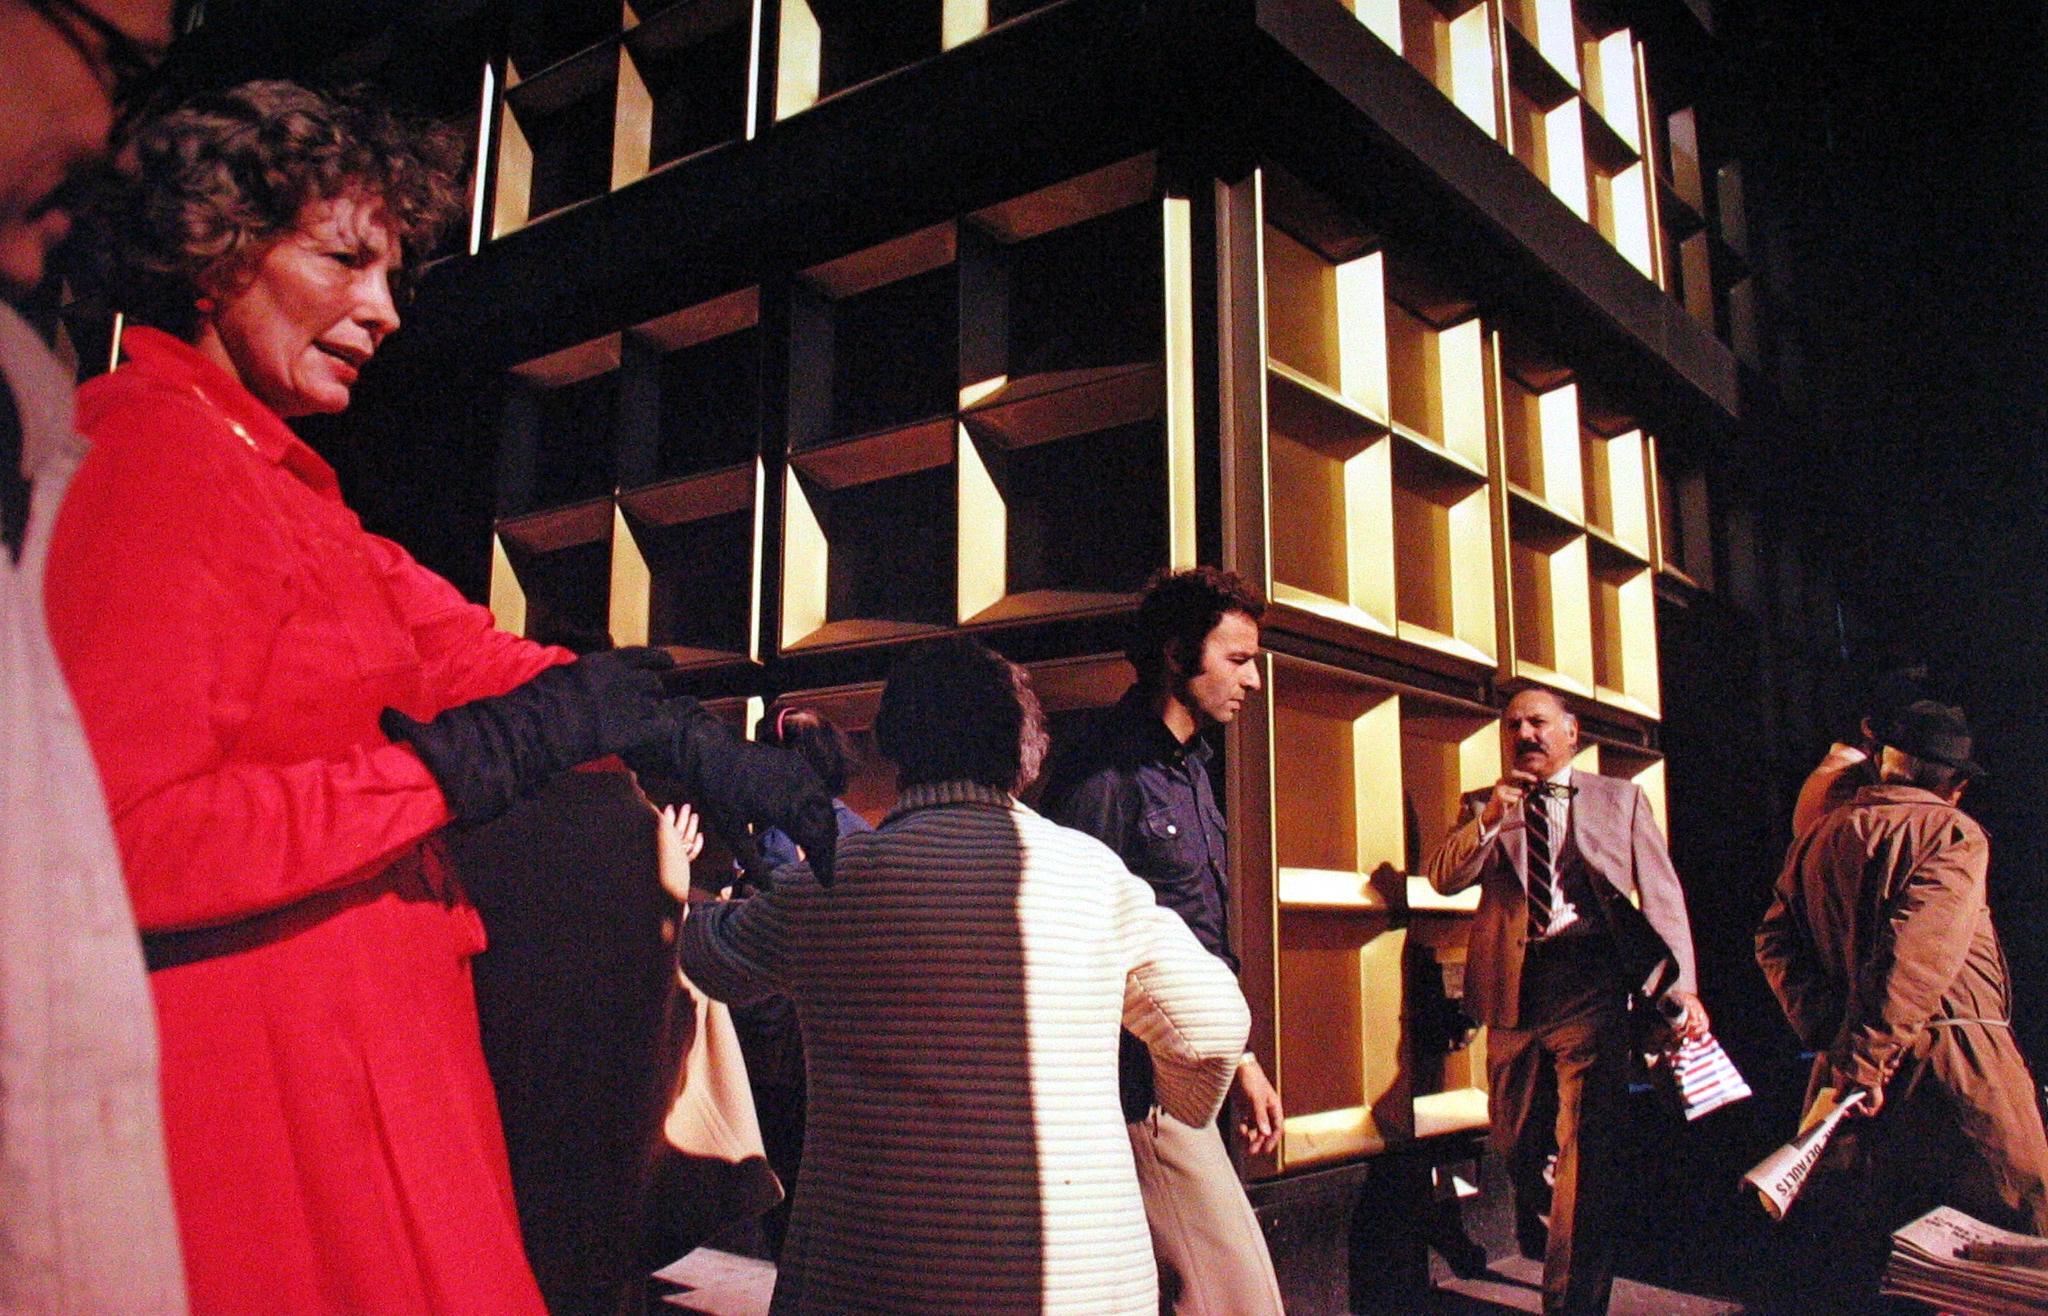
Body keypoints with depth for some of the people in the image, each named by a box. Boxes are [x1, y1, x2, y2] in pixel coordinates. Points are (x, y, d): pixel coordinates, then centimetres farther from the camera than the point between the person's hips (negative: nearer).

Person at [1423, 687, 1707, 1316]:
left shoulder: (1620, 799, 9)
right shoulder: (1482, 808, 12)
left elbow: (1661, 894, 5)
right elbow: (1441, 877, -1)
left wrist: (1681, 987, -5)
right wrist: (1492, 817, -15)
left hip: (1590, 986, -2)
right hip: (1514, 987, 3)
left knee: (1584, 1144, -7)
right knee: (1515, 1139, 14)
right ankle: (1542, 1237, 43)